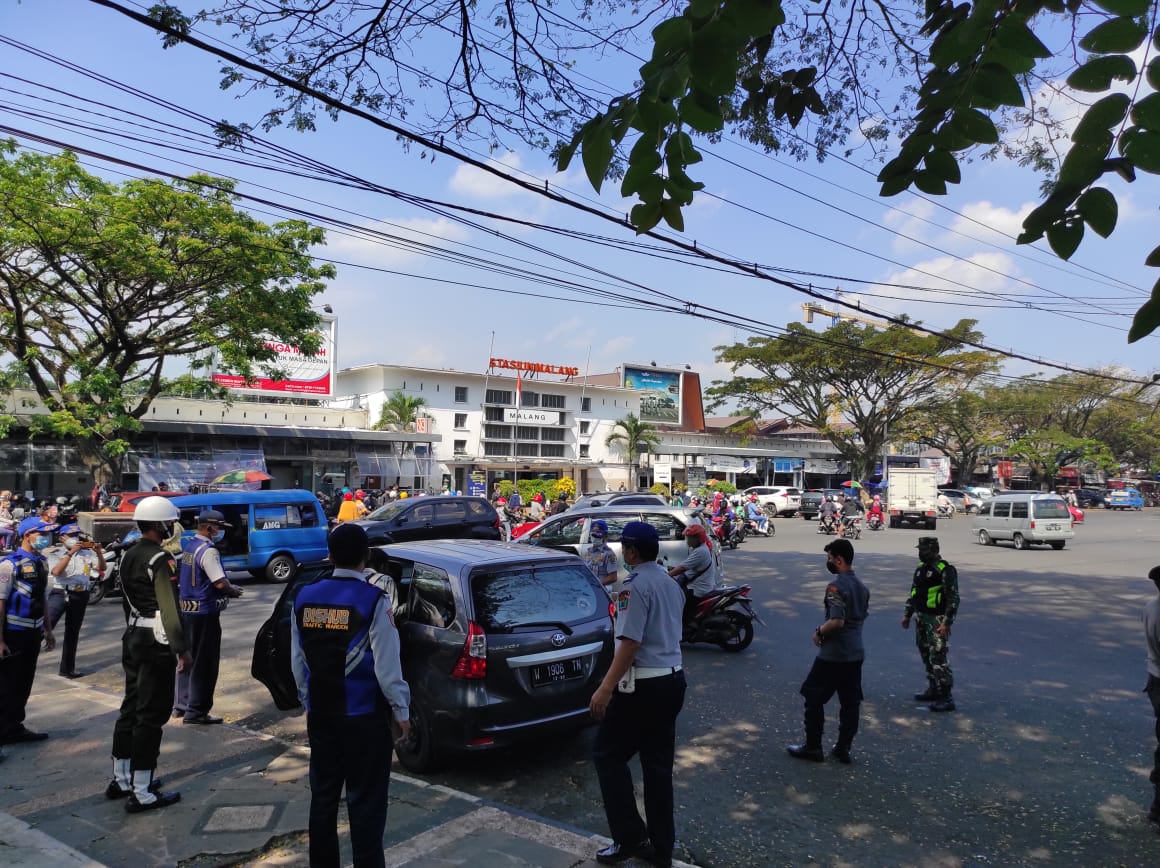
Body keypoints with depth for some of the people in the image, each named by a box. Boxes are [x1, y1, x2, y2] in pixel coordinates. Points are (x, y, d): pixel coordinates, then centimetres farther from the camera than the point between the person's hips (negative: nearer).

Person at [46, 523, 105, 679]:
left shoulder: (87, 553, 7)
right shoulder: (55, 553, -1)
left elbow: (102, 568, 0)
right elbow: (56, 571, -17)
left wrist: (99, 552, -17)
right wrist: (70, 552, -23)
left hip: (81, 595, 3)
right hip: (60, 593, -3)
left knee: (72, 633, 11)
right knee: (46, 625, -24)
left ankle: (67, 668, 20)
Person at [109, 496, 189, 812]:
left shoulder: (128, 555, 10)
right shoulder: (161, 559, -18)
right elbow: (169, 608, -21)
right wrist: (181, 648, -17)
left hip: (133, 637, 9)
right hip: (156, 643, -9)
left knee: (131, 708, 18)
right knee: (151, 715, -4)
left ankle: (121, 779, 28)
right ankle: (142, 793, 1)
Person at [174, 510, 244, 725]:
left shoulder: (188, 546, 11)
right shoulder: (208, 550, -18)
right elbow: (220, 583, -24)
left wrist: (227, 588, 11)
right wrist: (234, 591, -4)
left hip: (186, 609, 9)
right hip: (204, 612, -9)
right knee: (204, 662, 0)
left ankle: (181, 704, 28)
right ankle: (195, 711, 5)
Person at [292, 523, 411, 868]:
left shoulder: (305, 597, 0)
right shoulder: (373, 600, -17)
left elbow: (297, 663, 8)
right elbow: (386, 667, -16)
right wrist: (401, 712, -3)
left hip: (319, 714, 6)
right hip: (364, 717, -5)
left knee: (323, 797, 17)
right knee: (365, 803, 5)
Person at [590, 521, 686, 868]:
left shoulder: (636, 585, -16)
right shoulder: (671, 584, 13)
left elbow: (630, 642, -22)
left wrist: (605, 688, -22)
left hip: (644, 686, -9)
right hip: (673, 680, 9)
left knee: (607, 754, 4)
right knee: (658, 764, 14)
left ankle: (630, 837, 5)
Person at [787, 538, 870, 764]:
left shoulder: (836, 586, -20)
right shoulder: (861, 585, 8)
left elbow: (837, 621, -26)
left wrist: (819, 631, -9)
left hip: (833, 655, -8)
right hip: (856, 653, 8)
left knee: (813, 697, 5)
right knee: (850, 702, 13)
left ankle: (813, 748, 10)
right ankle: (843, 749, 20)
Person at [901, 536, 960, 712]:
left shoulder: (945, 571, -14)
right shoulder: (920, 568, 13)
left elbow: (953, 599, -17)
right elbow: (913, 593, 21)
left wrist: (946, 623, -21)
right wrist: (907, 615, 19)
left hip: (937, 620, -9)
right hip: (921, 619, 9)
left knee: (938, 658, -10)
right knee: (926, 655, 15)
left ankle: (946, 698, -4)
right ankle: (933, 690, 27)